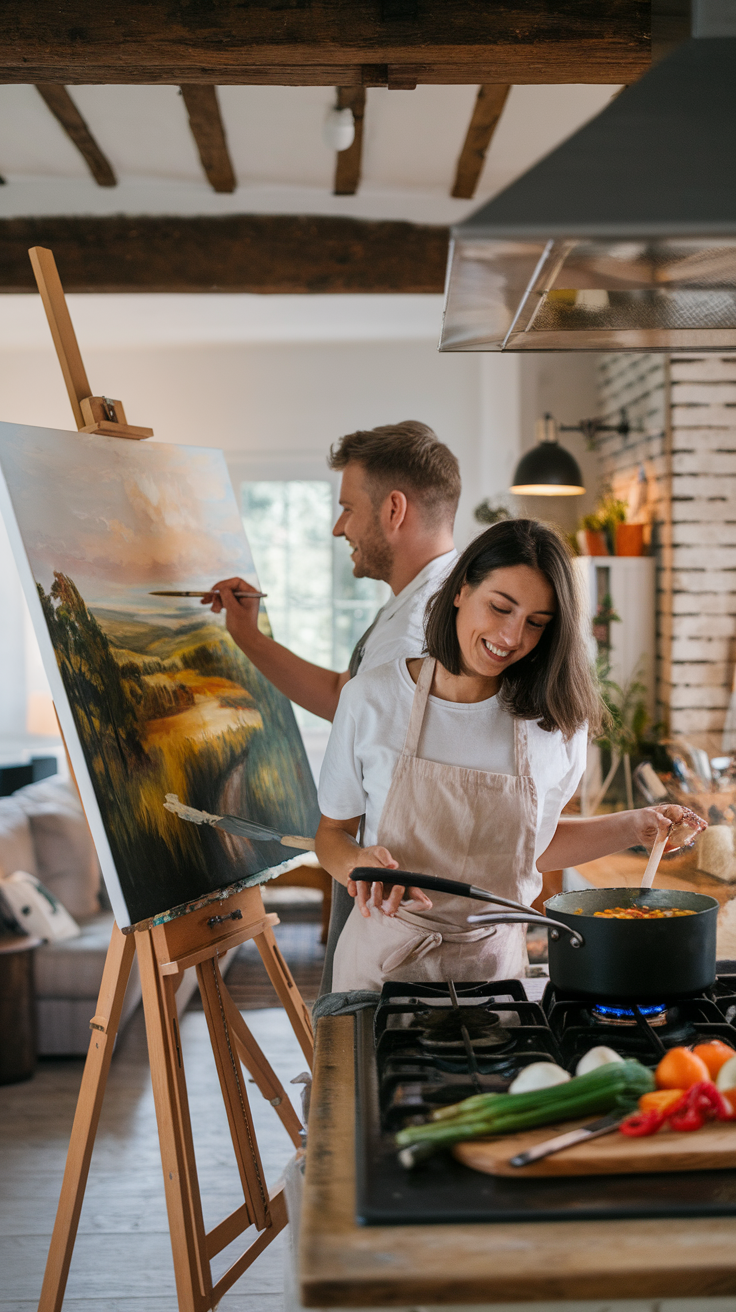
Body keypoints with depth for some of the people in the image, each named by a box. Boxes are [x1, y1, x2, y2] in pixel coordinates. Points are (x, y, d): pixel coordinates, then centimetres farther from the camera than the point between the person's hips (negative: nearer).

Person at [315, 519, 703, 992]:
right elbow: (332, 832, 2)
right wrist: (358, 861, -19)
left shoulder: (557, 721, -3)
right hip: (386, 959, -1)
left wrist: (634, 827, 2)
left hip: (496, 960, 2)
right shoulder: (371, 699, -7)